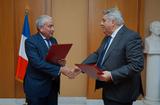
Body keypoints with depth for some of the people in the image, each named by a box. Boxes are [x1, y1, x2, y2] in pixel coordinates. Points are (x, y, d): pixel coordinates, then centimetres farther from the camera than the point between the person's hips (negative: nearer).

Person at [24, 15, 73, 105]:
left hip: (53, 86, 7)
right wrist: (60, 69, -28)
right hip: (37, 87, -6)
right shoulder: (31, 41, -13)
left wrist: (61, 62, -9)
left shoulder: (53, 40, 9)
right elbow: (37, 63, -25)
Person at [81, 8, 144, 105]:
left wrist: (112, 75, -27)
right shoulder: (108, 37, 10)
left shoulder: (132, 37, -19)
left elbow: (136, 65, -25)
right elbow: (97, 54, 13)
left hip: (121, 93, -8)